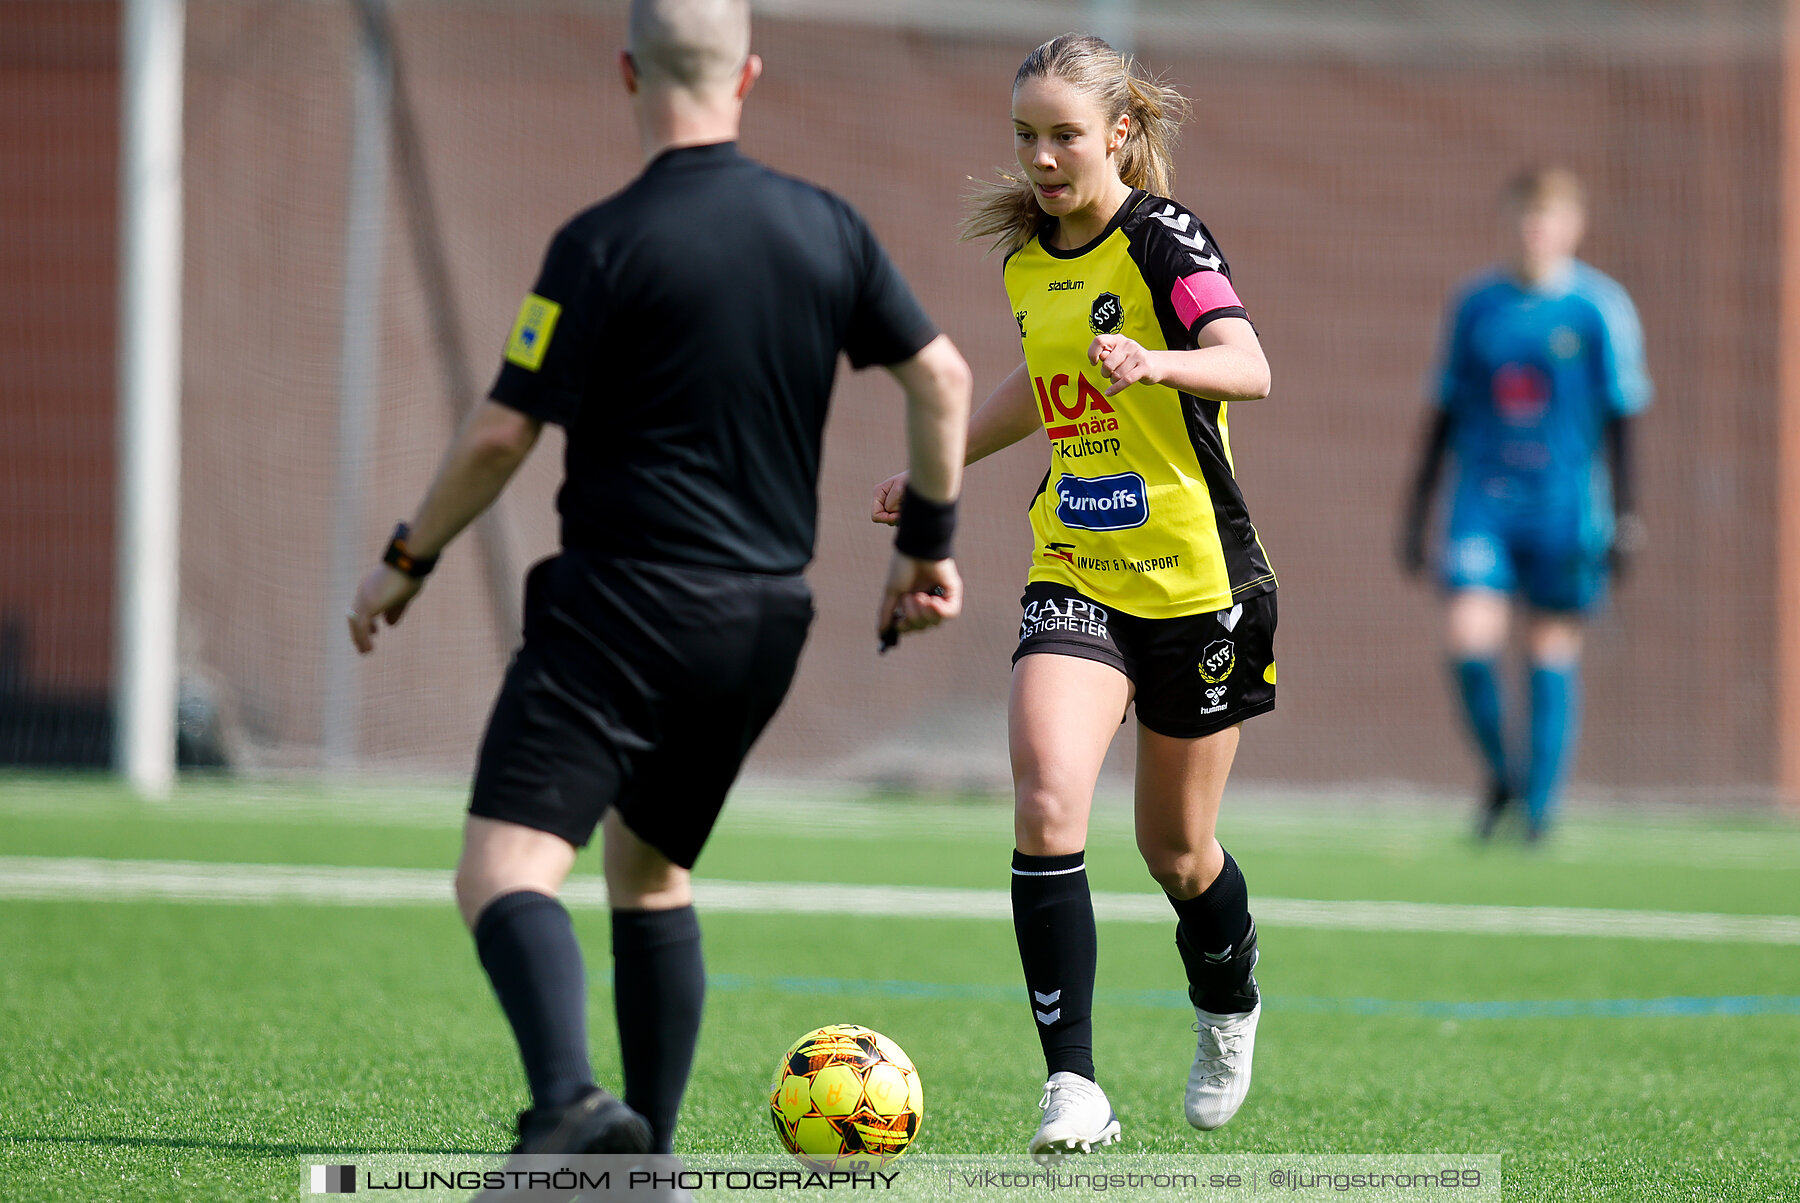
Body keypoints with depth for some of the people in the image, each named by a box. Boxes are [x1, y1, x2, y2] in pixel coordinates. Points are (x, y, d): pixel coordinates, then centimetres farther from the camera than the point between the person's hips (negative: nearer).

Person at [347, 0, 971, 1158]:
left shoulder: (604, 245, -11)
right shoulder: (827, 227, 5)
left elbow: (502, 435, -9)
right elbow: (942, 375, 9)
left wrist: (404, 563, 5)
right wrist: (931, 540, 22)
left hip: (621, 606, -6)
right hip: (765, 621, 6)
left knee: (505, 870, -13)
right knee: (652, 872, 23)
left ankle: (571, 1101, -37)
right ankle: (648, 1158, 22)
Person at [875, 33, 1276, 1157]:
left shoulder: (1164, 239, -13)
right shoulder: (1028, 254, 6)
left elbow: (1250, 367, -30)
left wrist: (1157, 362, -48)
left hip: (1198, 578, -4)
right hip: (1074, 578, 4)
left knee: (1177, 848, 10)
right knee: (1048, 803, -20)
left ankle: (1229, 1009, 44)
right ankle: (1074, 1089, -19)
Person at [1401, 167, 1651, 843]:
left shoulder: (1600, 306, -1)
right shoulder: (1475, 304, 8)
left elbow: (1622, 416, 0)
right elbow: (1446, 412, 15)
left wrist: (1625, 514, -7)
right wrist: (1417, 509, 13)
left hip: (1566, 503, -2)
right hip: (1484, 501, 2)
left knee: (1553, 654, 2)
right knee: (1470, 641, -13)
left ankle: (1540, 808, 11)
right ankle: (1500, 774, 10)